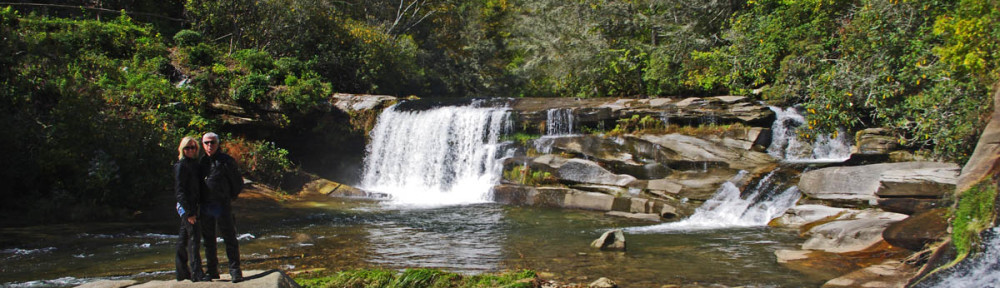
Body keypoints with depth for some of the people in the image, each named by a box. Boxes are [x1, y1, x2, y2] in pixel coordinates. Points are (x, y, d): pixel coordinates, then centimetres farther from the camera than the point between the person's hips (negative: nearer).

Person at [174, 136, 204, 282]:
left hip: (192, 206, 8)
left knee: (184, 238, 13)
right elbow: (179, 191, -16)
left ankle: (182, 272, 20)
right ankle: (196, 273, -9)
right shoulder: (181, 166, -11)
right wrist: (189, 212, -19)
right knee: (194, 236, -10)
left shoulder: (194, 164, 13)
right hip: (185, 206, -8)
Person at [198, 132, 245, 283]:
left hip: (222, 206, -5)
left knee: (230, 239, -4)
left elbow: (238, 182, 2)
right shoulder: (201, 162, 12)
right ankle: (211, 270, 20)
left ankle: (235, 270, 0)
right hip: (205, 207, 5)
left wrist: (229, 198, 6)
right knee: (208, 240, 11)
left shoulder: (226, 161, -2)